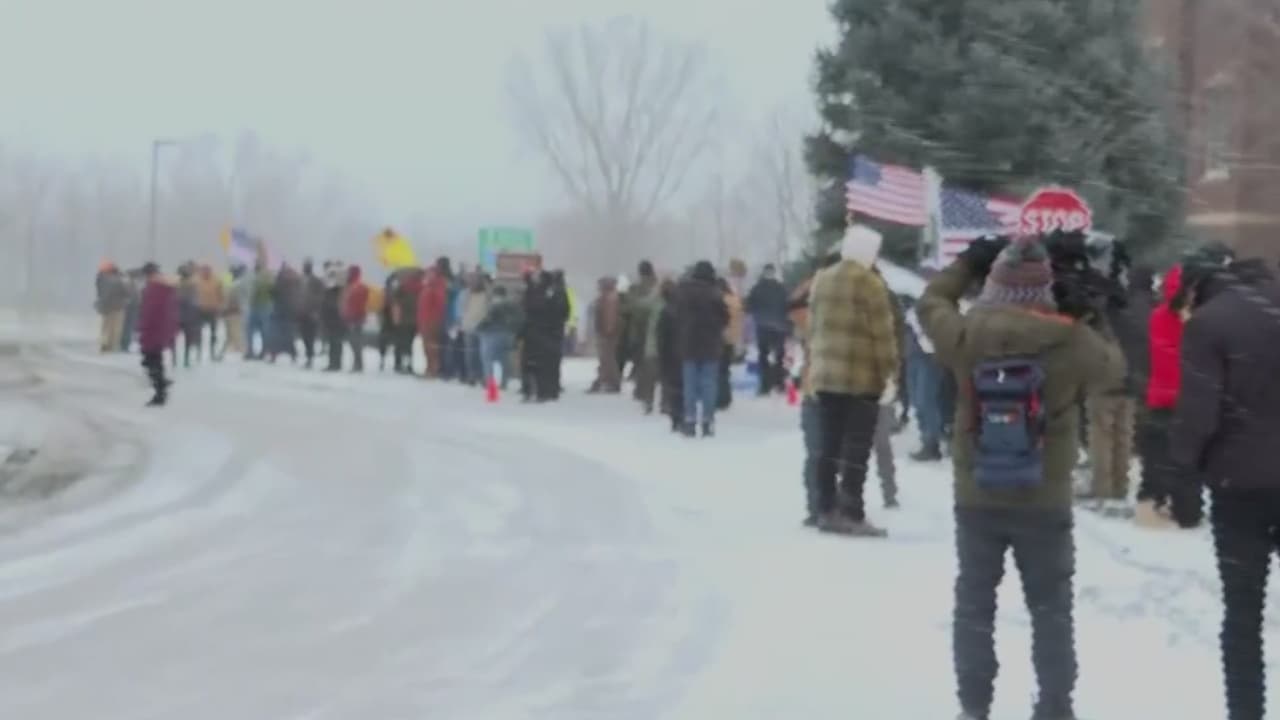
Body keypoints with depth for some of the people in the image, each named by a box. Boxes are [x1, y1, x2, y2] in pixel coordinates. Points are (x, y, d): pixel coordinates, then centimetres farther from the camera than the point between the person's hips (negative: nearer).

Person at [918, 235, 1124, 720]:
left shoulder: (967, 334, -11)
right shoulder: (1072, 342, -13)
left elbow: (931, 303, 9)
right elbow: (1113, 368, 7)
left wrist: (967, 265, 21)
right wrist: (1085, 327, 18)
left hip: (976, 499, 1)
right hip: (1045, 502, -1)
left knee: (975, 603, 13)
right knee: (1051, 609, 12)